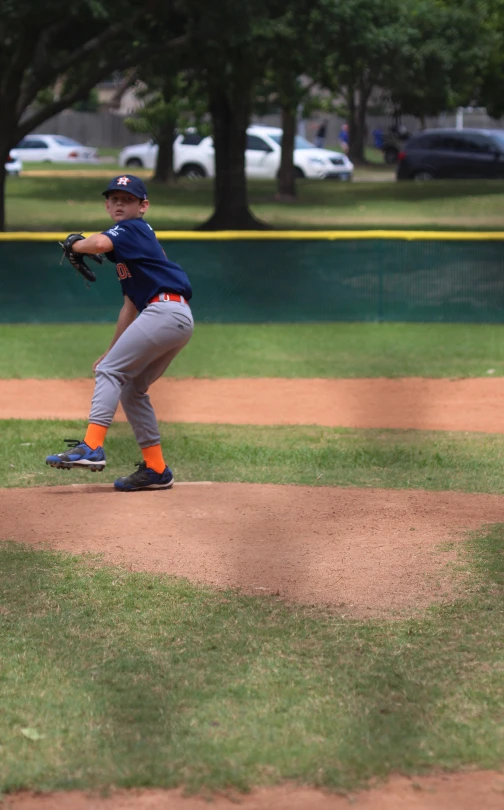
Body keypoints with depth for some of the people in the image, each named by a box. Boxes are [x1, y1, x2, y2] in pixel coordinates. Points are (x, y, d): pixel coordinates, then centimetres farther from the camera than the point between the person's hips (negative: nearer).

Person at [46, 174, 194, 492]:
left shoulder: (133, 229, -3)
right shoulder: (129, 241, 26)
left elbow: (100, 243, -27)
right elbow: (130, 304, 28)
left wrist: (75, 245, -5)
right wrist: (113, 351, 27)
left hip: (165, 310, -10)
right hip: (179, 320, 10)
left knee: (109, 372, -12)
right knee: (131, 389, 14)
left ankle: (92, 447, -23)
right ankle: (156, 469, 14)